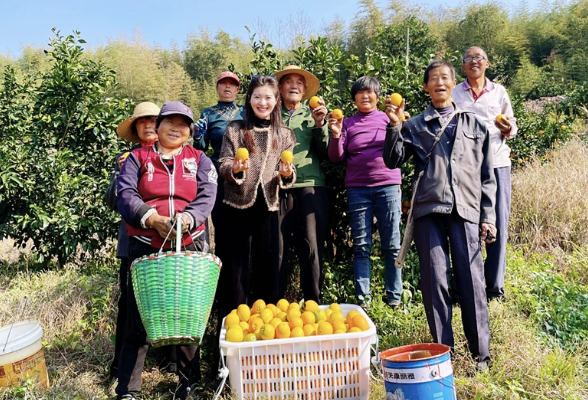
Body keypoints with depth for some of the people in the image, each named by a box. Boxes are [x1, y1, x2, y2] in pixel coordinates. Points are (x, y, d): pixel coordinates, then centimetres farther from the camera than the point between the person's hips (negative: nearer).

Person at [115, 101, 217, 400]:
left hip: (190, 247, 1)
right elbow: (125, 194, -3)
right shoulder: (137, 158, 11)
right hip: (145, 247, -1)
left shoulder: (199, 160, 13)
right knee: (139, 319, -1)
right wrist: (152, 219, -18)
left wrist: (187, 218, -21)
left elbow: (207, 196, -1)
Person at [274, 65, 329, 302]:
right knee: (277, 249, 0)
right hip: (277, 188, 0)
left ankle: (313, 306, 9)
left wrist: (320, 124, -3)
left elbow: (325, 154, 9)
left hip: (310, 187, 0)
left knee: (311, 250, -2)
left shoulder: (312, 115, 16)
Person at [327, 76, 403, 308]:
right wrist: (336, 136, -9)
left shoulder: (388, 119, 11)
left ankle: (394, 298, 9)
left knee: (391, 245, 1)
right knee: (361, 246, 2)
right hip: (357, 190, 1)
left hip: (388, 186, 0)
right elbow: (336, 158, 7)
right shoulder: (347, 124, 12)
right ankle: (363, 298, 8)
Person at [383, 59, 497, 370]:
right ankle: (443, 352, 13)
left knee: (471, 281, -1)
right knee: (434, 281, 1)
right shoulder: (415, 126, 14)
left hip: (465, 210, 0)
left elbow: (486, 175, 13)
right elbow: (392, 161, 4)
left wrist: (488, 216, 6)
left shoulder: (474, 124, 15)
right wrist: (394, 126, -6)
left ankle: (481, 354, 12)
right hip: (429, 211, 0)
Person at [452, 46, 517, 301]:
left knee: (498, 226, 0)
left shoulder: (499, 92, 11)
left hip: (497, 164, 1)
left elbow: (512, 127, 15)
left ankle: (495, 285, 13)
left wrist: (507, 129, -7)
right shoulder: (453, 94, 9)